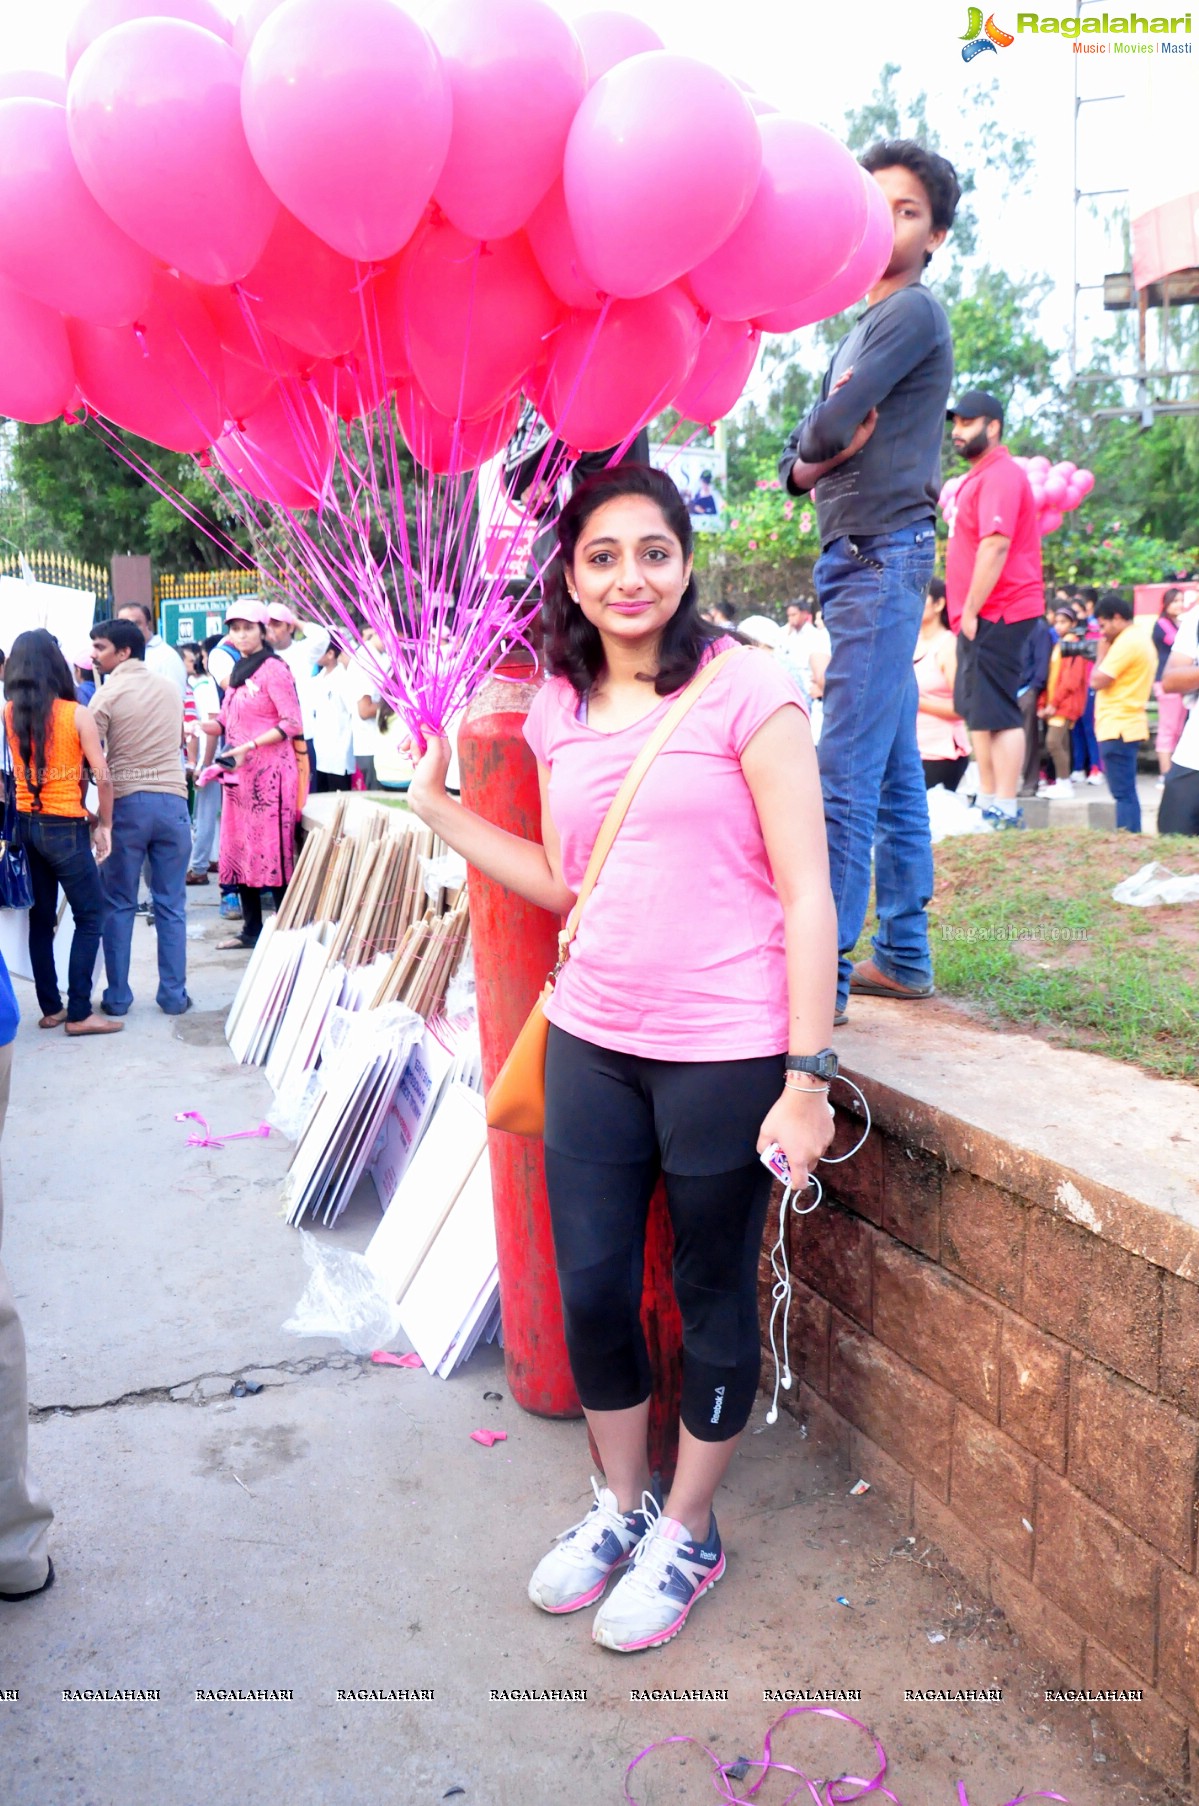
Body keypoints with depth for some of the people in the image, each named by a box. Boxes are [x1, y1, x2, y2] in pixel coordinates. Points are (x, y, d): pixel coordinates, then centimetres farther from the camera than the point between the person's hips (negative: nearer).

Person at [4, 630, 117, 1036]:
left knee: (40, 918, 13)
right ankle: (79, 1013, 1)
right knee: (90, 916, 4)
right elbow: (102, 777, -10)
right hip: (64, 827, -5)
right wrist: (105, 824, 0)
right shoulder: (76, 715, -9)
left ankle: (50, 1008, 19)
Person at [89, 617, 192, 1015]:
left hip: (127, 803, -3)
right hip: (172, 800, 3)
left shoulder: (107, 695, -5)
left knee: (119, 905, 8)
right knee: (171, 904, 7)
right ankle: (174, 995, 9)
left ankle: (117, 997, 12)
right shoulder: (170, 688, 9)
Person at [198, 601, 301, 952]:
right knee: (239, 848, 9)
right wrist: (202, 726, 0)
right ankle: (251, 929, 17)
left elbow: (292, 723, -13)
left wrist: (249, 746, -19)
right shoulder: (237, 671, 17)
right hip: (238, 773, 9)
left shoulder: (273, 669, -8)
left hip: (268, 770, -8)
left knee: (273, 848, -6)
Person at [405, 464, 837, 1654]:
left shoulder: (746, 688, -10)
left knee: (713, 1298, 11)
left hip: (726, 1053, -5)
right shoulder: (559, 712, 7)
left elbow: (806, 894, -12)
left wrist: (807, 1079, -15)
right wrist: (436, 807, 12)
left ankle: (686, 1533, 34)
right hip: (591, 1043, 5)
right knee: (590, 1288, 13)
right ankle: (619, 1505, 39)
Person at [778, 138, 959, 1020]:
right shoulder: (865, 327, 25)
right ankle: (903, 955, 17)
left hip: (882, 554, -10)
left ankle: (822, 977, -13)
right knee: (895, 773, 10)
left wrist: (817, 447, 6)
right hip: (858, 559, 10)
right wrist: (807, 462, -3)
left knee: (848, 773, -14)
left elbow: (828, 429, -15)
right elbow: (797, 453, 18)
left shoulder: (913, 311, -3)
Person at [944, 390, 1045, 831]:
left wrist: (971, 610, -20)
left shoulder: (1000, 475, -13)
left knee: (996, 711, -11)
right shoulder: (978, 476, 19)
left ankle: (1006, 810, -10)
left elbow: (995, 546, -22)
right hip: (979, 614, 11)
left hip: (997, 613, -11)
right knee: (975, 710, 14)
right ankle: (987, 802, 21)